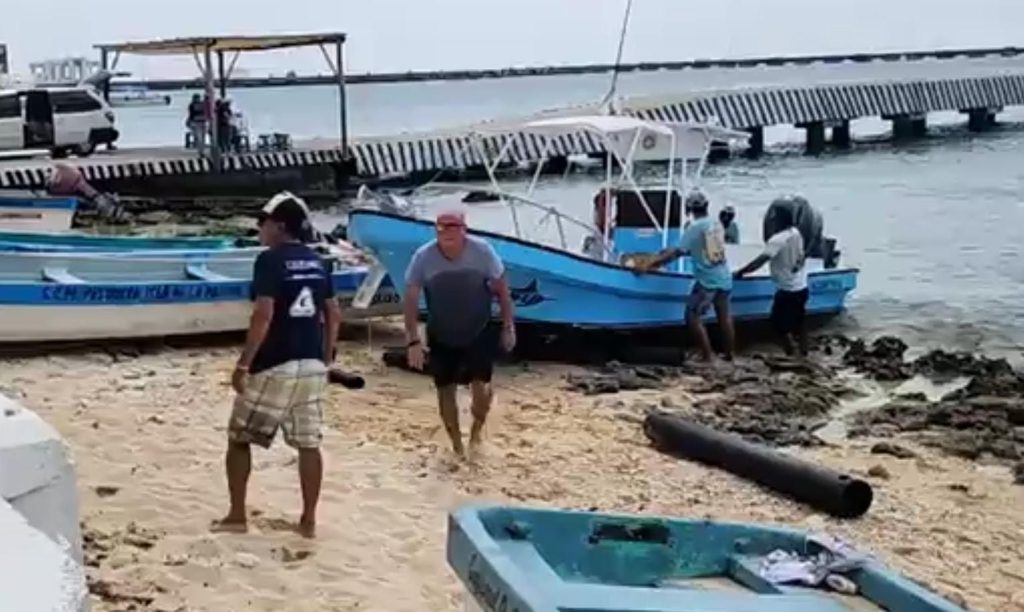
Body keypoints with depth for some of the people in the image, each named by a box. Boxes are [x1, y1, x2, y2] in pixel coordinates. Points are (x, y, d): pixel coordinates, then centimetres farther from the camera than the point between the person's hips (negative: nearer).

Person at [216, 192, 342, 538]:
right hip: (312, 365, 6)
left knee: (239, 438, 9)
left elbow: (263, 316, -19)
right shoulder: (316, 263, 10)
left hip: (274, 366, -6)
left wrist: (243, 364, -15)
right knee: (308, 444, 9)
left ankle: (236, 516, 12)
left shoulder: (270, 260, -11)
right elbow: (333, 315, 12)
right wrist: (326, 359, 21)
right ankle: (309, 520, 13)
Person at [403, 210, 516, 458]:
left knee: (481, 387, -10)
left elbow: (501, 289, -5)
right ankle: (456, 444, 27)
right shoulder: (423, 257, -19)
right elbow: (410, 300, -12)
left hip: (479, 332, -1)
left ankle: (476, 430, 21)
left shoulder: (482, 251, -19)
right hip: (441, 337, 1)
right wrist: (413, 341, -16)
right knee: (446, 390, 6)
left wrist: (508, 327, -4)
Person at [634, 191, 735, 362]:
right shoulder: (717, 225, 8)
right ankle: (729, 354, 23)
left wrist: (650, 264, -16)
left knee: (693, 317, 0)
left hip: (706, 279, -7)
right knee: (724, 316, 16)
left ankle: (707, 357, -3)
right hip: (724, 278, 7)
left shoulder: (694, 228, -12)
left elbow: (677, 253, -16)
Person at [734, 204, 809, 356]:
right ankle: (803, 355, 23)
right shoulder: (796, 234, 3)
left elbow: (761, 260, -25)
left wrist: (741, 272, -18)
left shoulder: (778, 239, -21)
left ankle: (790, 357, 6)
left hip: (787, 290, -8)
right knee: (798, 323, 18)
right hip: (801, 287, 8)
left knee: (779, 325, 3)